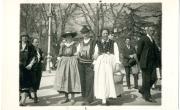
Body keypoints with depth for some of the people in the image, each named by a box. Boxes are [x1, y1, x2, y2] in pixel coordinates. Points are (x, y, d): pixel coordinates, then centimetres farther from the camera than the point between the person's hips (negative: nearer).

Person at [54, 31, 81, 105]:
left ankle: (72, 98, 0)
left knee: (71, 79, -6)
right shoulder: (63, 45, 11)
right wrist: (61, 47, -6)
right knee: (63, 79, 1)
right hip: (63, 63, 3)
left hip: (71, 63, -3)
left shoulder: (74, 45, 3)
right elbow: (60, 54, 7)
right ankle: (66, 98, 10)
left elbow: (75, 55, -1)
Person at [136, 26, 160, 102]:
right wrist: (140, 61, 2)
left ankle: (142, 90, 21)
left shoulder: (153, 40, 17)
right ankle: (147, 96, 7)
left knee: (153, 78, 3)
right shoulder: (143, 39, -6)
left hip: (153, 63, 7)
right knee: (146, 79, -3)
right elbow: (139, 51, -6)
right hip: (145, 63, -7)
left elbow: (156, 51, 18)